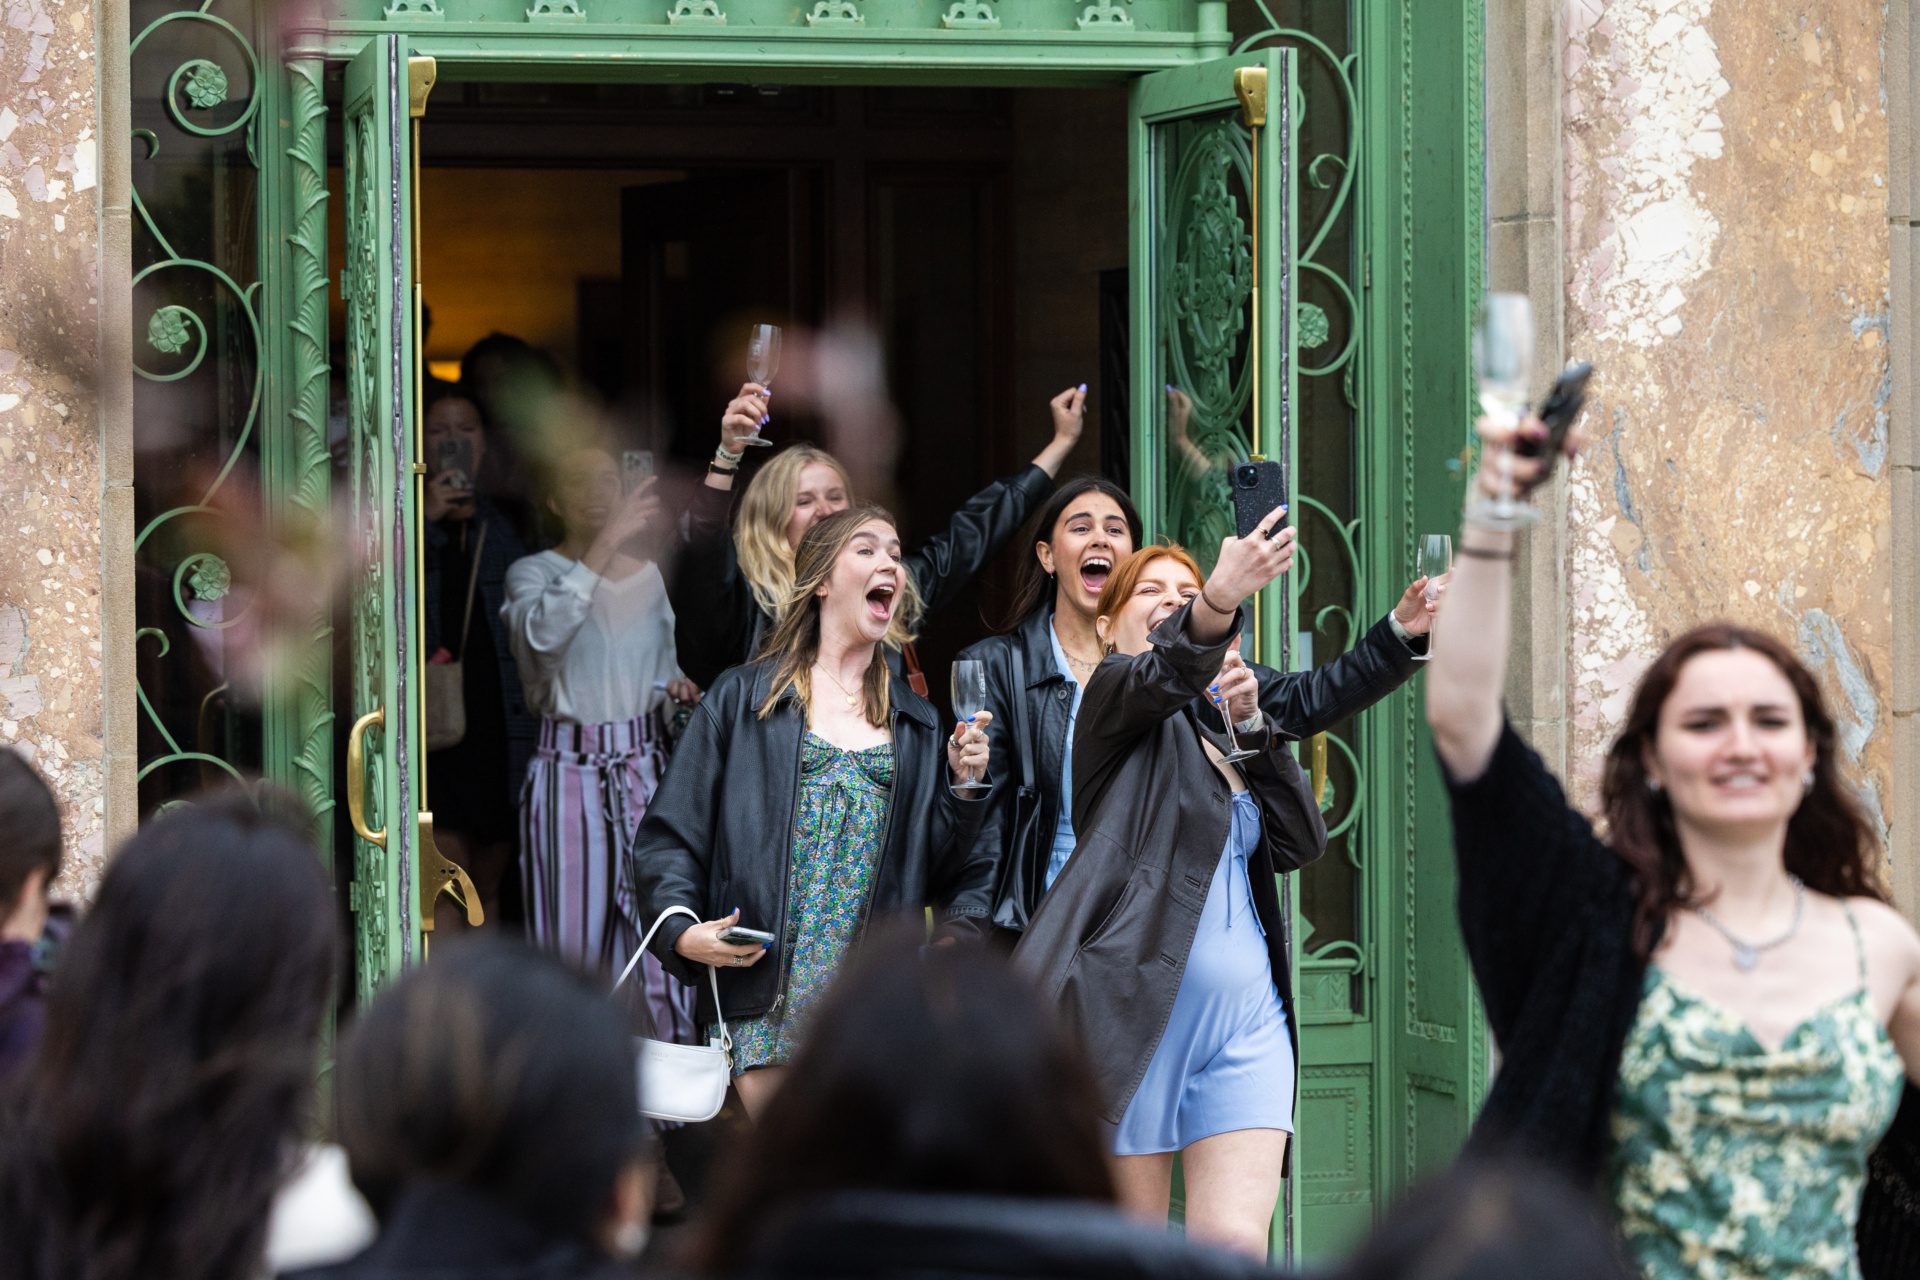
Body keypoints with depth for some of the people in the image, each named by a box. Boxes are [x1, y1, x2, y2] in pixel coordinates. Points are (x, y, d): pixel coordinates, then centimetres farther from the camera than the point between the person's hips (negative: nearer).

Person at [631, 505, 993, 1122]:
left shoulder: (918, 724, 19)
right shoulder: (741, 698, 8)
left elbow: (934, 865, 16)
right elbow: (670, 833, 5)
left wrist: (963, 787, 0)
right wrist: (682, 930, -10)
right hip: (767, 996, -2)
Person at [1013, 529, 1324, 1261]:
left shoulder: (1219, 731, 24)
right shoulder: (1116, 697, 7)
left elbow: (1302, 841, 11)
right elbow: (1165, 671, -19)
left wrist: (1251, 727, -1)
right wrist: (1223, 598, -40)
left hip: (1246, 1018, 5)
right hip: (1136, 1010, -5)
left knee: (1236, 1248, -12)